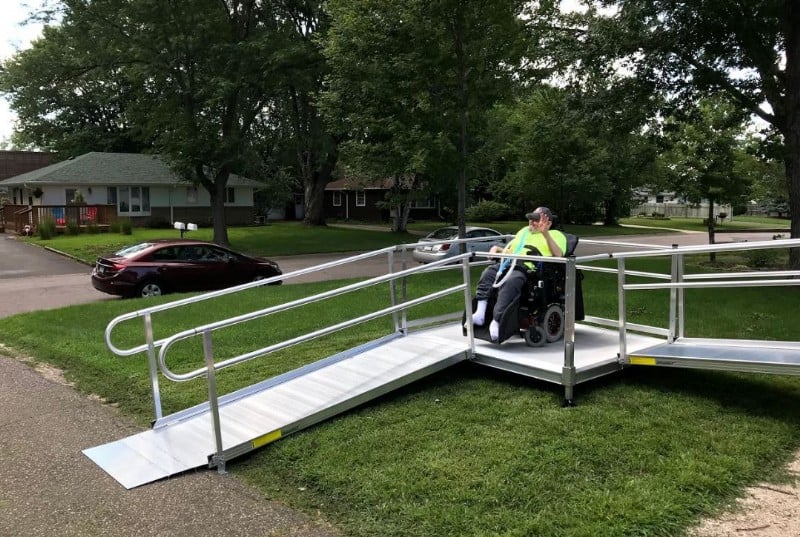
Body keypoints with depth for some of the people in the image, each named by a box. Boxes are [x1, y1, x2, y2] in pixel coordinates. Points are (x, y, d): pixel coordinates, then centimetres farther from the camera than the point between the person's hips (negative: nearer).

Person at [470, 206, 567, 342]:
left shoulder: (556, 234, 20)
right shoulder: (524, 231, 39)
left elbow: (558, 256, -1)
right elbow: (508, 250, 38)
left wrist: (546, 234, -11)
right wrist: (496, 249, 16)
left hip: (527, 267, -6)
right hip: (507, 263, 6)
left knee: (510, 283, -36)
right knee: (488, 273, -25)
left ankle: (496, 322, -41)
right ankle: (480, 313, -32)